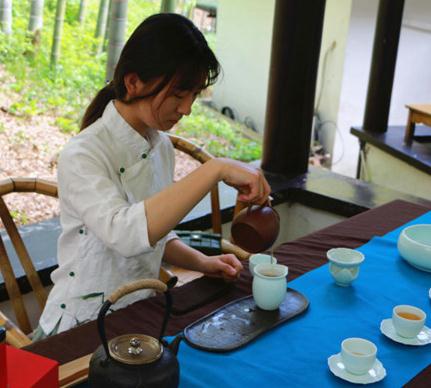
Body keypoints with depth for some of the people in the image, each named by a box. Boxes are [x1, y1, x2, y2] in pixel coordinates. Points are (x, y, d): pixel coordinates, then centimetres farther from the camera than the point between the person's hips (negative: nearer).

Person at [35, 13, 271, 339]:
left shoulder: (162, 145, 2)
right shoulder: (83, 156, -20)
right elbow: (124, 233, -38)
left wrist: (202, 262, -3)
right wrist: (214, 170, -38)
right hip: (81, 327, -6)